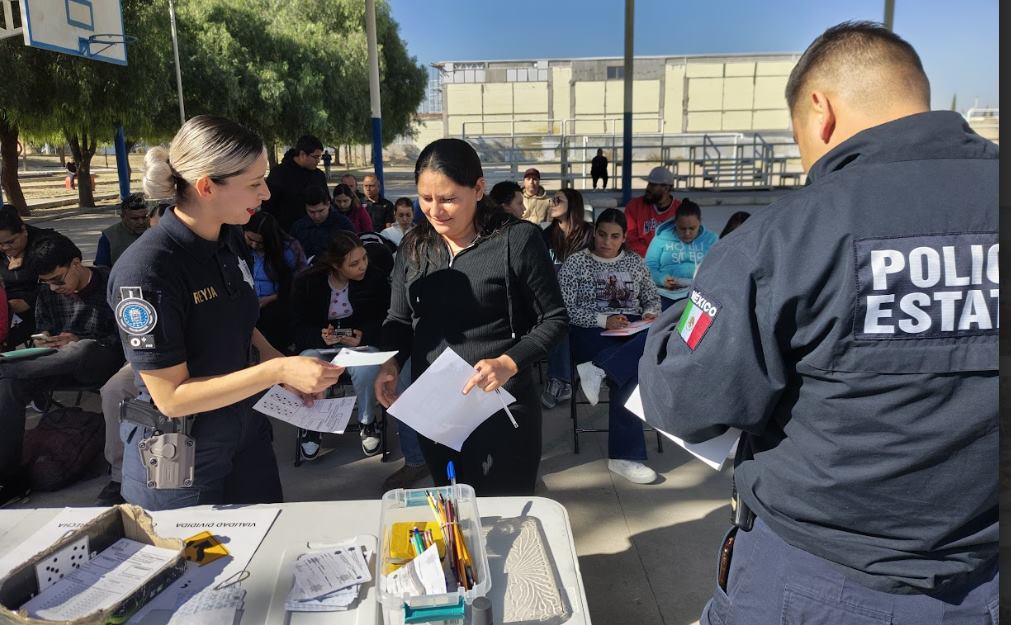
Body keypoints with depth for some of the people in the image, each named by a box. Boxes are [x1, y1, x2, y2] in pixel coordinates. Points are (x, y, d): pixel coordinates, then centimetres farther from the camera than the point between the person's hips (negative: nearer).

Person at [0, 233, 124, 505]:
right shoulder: (48, 292, 11)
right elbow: (43, 329, 20)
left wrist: (79, 341, -20)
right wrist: (43, 341, -6)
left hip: (102, 361, -5)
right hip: (60, 363, 5)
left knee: (82, 350, -43)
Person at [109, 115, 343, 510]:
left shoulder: (231, 239, -4)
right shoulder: (146, 270, -27)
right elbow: (170, 397, -24)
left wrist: (289, 370, -4)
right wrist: (278, 370, -28)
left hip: (248, 437, 7)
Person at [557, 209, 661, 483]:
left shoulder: (635, 262, 19)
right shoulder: (575, 263, 5)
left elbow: (653, 298, 25)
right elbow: (564, 309, -5)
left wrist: (650, 314, 0)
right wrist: (603, 320, -17)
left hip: (633, 331, 4)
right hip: (591, 334, -4)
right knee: (630, 370, -36)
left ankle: (599, 369, -41)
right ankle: (624, 454, -29)